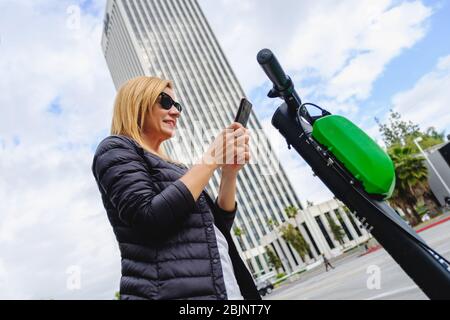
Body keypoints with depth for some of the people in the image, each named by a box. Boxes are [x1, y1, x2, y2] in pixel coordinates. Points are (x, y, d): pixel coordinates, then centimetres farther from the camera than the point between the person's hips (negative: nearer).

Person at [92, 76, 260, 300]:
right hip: (173, 292, -7)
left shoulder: (169, 166, 18)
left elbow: (219, 226, 12)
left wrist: (230, 171, -1)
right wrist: (211, 159, -14)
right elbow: (150, 218, -20)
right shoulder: (115, 149, -3)